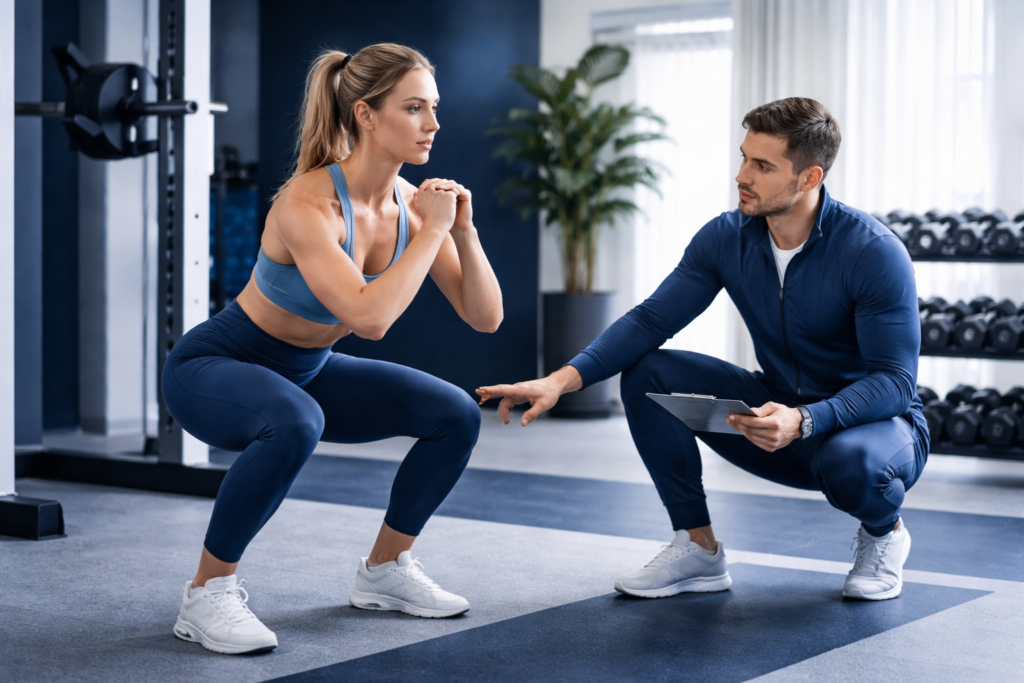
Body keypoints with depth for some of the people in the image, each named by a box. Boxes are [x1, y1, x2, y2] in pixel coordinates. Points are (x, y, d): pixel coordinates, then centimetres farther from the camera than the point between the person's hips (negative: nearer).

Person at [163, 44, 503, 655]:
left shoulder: (411, 203, -8)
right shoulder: (308, 204, -30)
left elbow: (486, 318, -7)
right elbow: (369, 317, -43)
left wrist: (463, 231, -21)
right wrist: (431, 230, -32)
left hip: (305, 372, 8)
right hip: (212, 367, -7)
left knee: (457, 415, -1)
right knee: (295, 423, -40)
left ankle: (385, 571, 16)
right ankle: (208, 593, -20)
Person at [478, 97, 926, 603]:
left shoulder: (874, 252, -23)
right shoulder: (726, 238, -8)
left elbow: (894, 381, -25)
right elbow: (650, 320, -8)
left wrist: (803, 421, -42)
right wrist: (562, 379, -24)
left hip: (872, 422, -5)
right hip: (780, 414, 5)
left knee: (850, 461, -41)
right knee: (648, 373, -13)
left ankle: (884, 531, -1)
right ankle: (699, 548, -4)